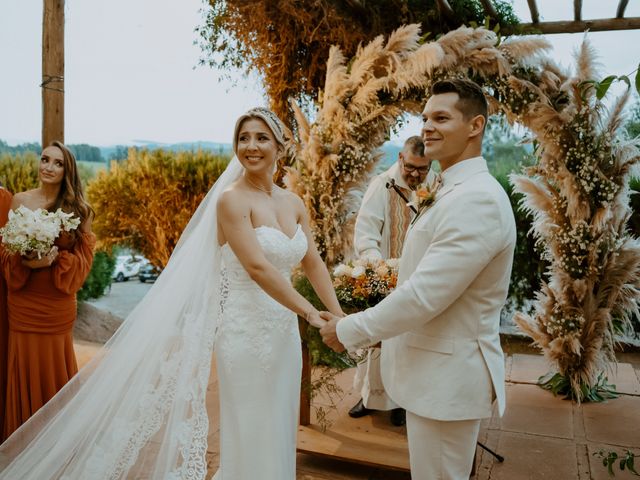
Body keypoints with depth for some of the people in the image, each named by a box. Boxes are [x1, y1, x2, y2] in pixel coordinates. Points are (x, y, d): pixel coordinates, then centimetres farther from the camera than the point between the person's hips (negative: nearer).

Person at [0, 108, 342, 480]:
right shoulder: (231, 199, -13)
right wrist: (311, 314, -23)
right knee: (251, 436, 7)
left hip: (284, 333, 6)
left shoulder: (294, 204, 8)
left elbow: (314, 264, 6)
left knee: (278, 431, 17)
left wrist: (341, 319, -3)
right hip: (245, 333, -6)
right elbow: (257, 268, -22)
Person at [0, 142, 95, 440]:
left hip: (58, 301, -1)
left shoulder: (77, 209, 0)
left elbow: (84, 256, -1)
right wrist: (24, 261, -16)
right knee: (25, 363, 7)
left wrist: (55, 259, -19)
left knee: (55, 364, 6)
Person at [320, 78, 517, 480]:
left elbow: (424, 295, -27)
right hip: (437, 370, 10)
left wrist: (349, 331, -14)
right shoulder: (455, 193, 10)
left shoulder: (477, 199, -23)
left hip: (449, 377, -9)